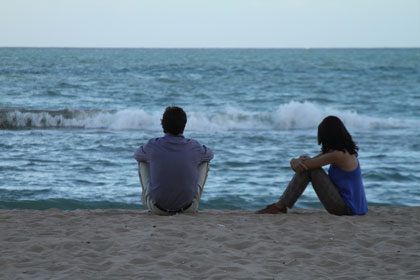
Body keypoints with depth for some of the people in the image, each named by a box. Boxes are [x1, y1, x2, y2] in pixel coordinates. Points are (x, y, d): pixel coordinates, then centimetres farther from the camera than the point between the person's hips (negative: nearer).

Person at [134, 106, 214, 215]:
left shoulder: (153, 145, -11)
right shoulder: (194, 147, -9)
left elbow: (137, 155, 14)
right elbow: (209, 155, 17)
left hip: (157, 208, 0)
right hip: (188, 208, 0)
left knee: (143, 161, 21)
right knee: (204, 161, 21)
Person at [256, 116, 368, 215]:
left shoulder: (338, 155, -19)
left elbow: (298, 167, -17)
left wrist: (294, 161, 5)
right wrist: (297, 161, -10)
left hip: (346, 207, -9)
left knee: (307, 168, -11)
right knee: (306, 165, 7)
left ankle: (280, 207, -5)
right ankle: (281, 205, 5)